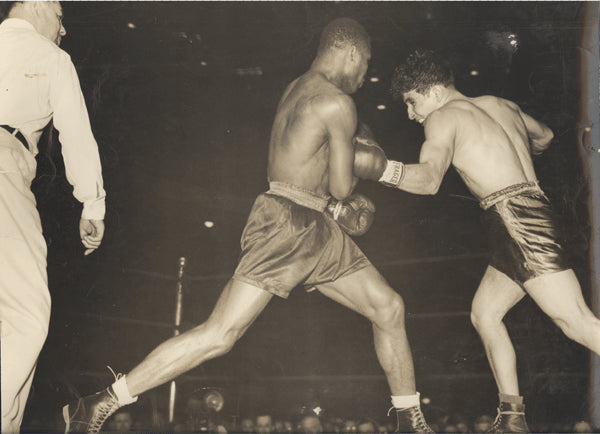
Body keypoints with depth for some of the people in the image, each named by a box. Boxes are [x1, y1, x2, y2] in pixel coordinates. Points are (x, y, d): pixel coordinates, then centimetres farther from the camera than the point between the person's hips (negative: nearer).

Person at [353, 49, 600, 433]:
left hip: (516, 217, -9)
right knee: (485, 314, 13)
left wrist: (381, 168, -27)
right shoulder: (501, 106, 23)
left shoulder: (444, 116, -1)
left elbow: (429, 179, -18)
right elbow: (544, 136, 40)